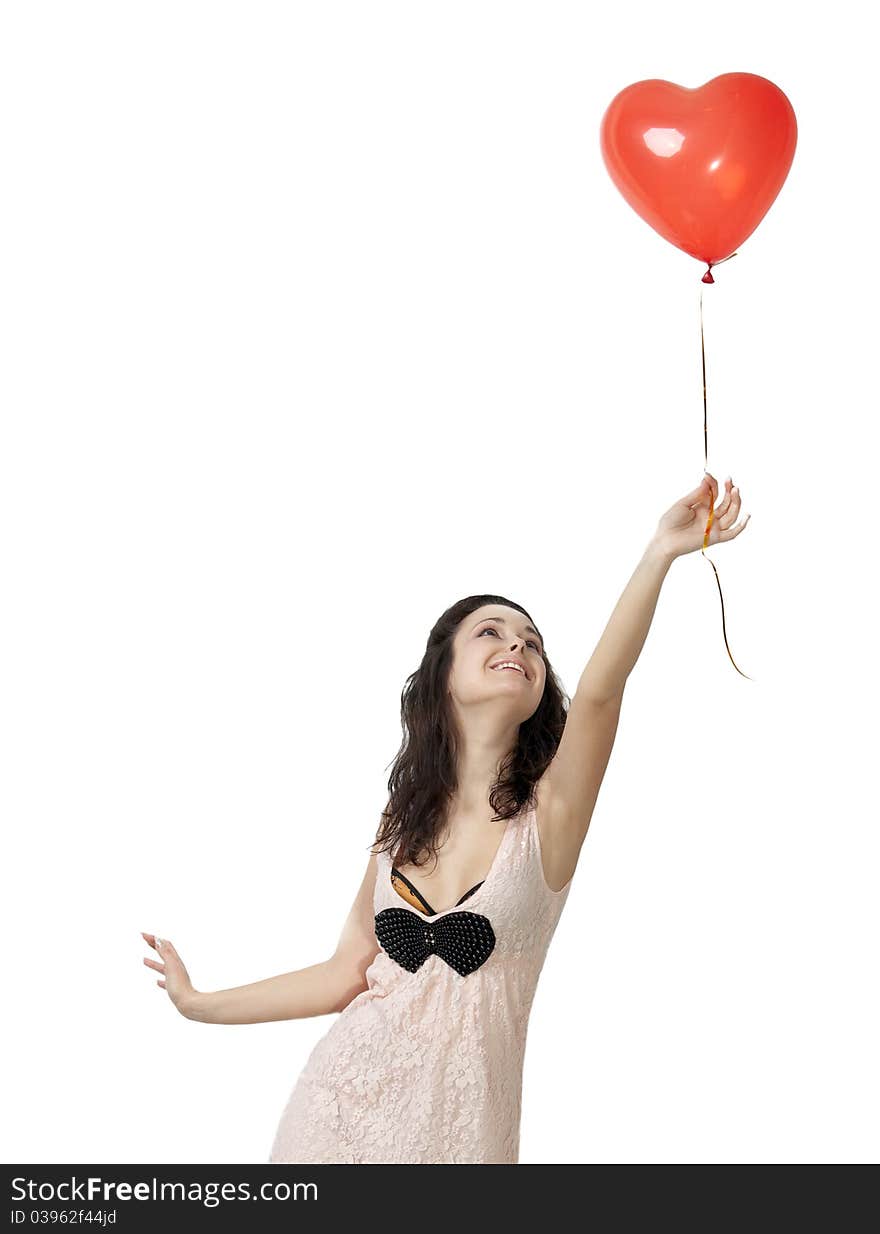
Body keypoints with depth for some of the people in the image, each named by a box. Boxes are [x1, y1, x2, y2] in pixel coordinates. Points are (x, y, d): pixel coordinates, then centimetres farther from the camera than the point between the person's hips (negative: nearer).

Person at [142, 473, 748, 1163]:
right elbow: (350, 971, 9)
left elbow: (600, 691, -27)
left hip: (456, 1120, -3)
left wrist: (662, 551, -39)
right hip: (342, 1098, 3)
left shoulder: (548, 811, -8)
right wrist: (201, 1006, 16)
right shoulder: (407, 819, 6)